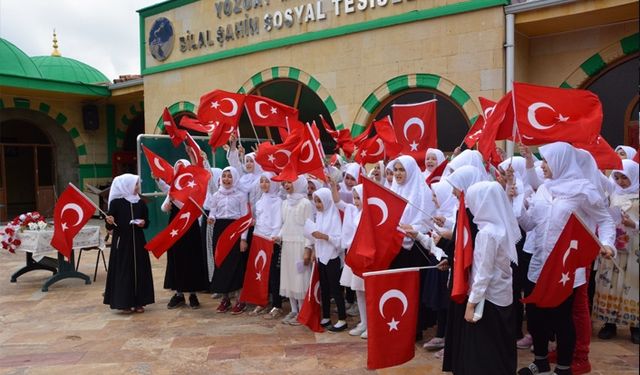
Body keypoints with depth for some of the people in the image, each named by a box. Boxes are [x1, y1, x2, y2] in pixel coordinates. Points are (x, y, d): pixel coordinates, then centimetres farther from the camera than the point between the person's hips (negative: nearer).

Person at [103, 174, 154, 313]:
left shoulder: (140, 203, 7)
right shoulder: (116, 202, -6)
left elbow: (147, 222, 15)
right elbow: (109, 227, -5)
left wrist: (143, 223, -7)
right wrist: (109, 222, -26)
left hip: (138, 241, 4)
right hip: (121, 241, -4)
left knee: (139, 270, 5)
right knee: (123, 271, -1)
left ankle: (138, 302, 15)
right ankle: (124, 303, 9)